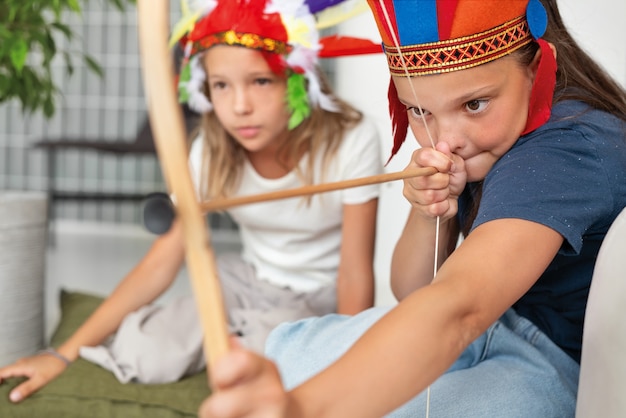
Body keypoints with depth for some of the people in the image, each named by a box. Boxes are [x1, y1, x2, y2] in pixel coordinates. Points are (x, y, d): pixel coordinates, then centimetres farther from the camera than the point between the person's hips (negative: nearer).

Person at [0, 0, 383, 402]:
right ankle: (239, 335, 7)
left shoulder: (351, 140, -23)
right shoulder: (212, 150, -11)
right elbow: (163, 261, -10)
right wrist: (66, 353, -14)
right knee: (141, 355, -20)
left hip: (321, 300, -3)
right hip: (246, 284, 3)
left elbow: (355, 275, -16)